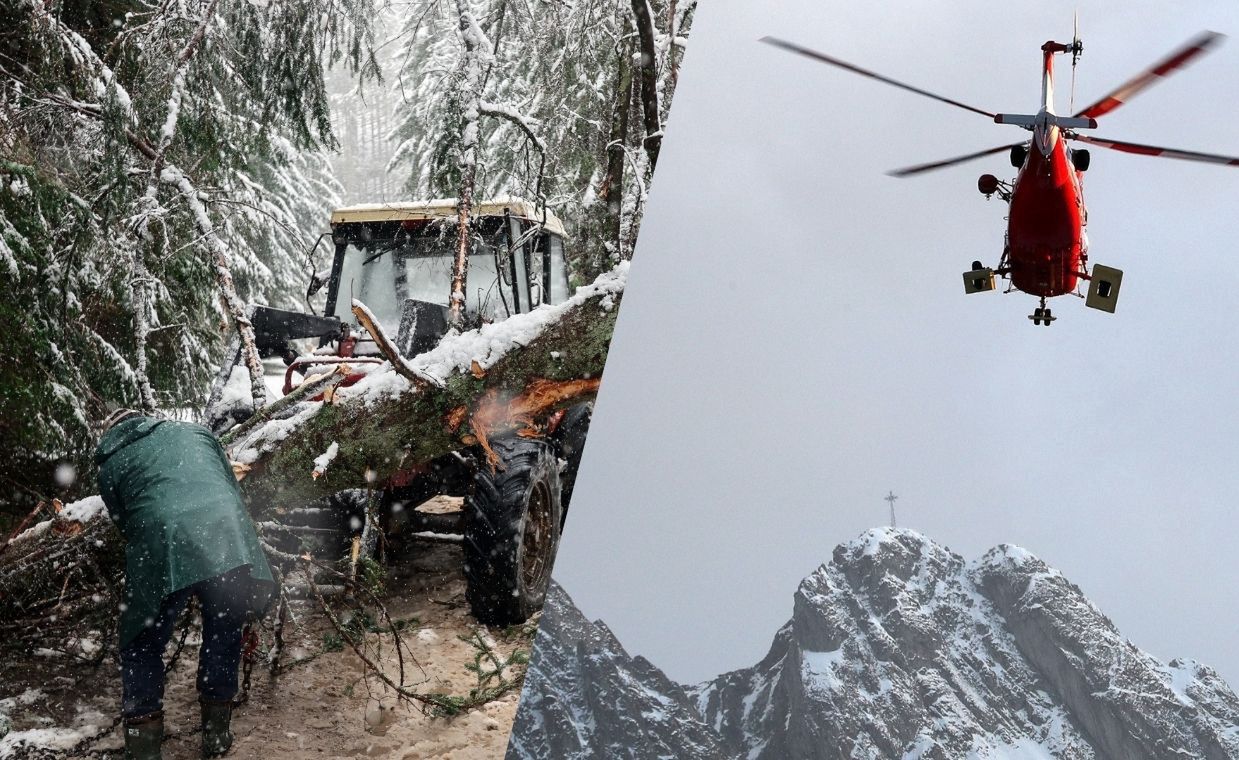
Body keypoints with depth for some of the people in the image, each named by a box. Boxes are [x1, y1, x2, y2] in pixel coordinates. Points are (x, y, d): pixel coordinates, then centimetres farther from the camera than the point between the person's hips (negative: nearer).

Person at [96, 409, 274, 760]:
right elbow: (233, 488, 29)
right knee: (224, 636, 22)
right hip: (229, 538, 2)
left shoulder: (109, 467, 25)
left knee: (142, 649, 18)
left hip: (164, 547, -2)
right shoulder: (193, 431, 30)